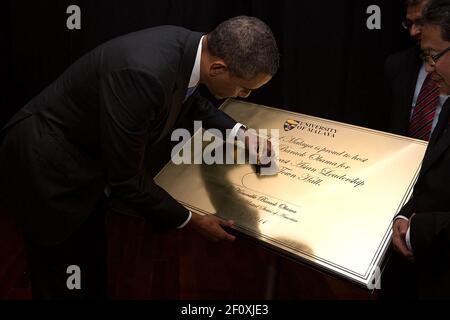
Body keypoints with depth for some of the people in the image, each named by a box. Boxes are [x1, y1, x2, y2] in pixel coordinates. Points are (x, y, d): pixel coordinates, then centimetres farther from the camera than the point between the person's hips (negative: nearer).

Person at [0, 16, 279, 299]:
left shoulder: (187, 46, -11)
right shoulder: (144, 73, -38)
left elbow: (192, 100, 14)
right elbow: (127, 179, -29)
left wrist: (239, 132, 10)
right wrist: (192, 221, -17)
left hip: (89, 153, 8)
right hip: (48, 165, -7)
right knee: (65, 281, 11)